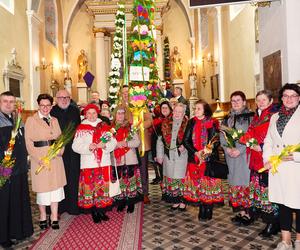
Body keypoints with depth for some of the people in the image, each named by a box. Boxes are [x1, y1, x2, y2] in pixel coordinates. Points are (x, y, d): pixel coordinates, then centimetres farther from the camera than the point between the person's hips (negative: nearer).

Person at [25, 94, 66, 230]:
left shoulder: (54, 120, 13)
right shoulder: (31, 120, -2)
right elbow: (29, 142, -7)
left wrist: (59, 151, -8)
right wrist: (39, 158, -16)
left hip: (55, 159, 4)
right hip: (40, 160, -4)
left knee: (56, 187, 6)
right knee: (42, 188, 6)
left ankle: (54, 217, 19)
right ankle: (43, 217, 26)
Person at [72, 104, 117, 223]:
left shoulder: (104, 126, 8)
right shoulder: (81, 128, 1)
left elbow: (113, 142, 3)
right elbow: (76, 146, -6)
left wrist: (105, 145, -16)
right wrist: (88, 147, -21)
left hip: (104, 162, 2)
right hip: (88, 163, -2)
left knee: (103, 185, 7)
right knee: (90, 186, 2)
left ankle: (102, 211, 22)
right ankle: (94, 213, 16)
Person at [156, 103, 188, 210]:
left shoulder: (187, 125, -4)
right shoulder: (166, 124, 6)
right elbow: (160, 139, 9)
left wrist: (185, 146, -19)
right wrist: (159, 155, 7)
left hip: (182, 156, -3)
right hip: (168, 156, 4)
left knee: (180, 178, 2)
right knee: (170, 177, 10)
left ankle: (182, 201, 17)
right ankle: (175, 201, 23)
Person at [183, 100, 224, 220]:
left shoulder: (212, 123, -2)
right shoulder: (192, 122, 7)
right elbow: (186, 140, 2)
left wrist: (205, 152, -17)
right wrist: (196, 152, -10)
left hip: (209, 159, -3)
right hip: (194, 159, 3)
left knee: (209, 183, 1)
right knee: (197, 183, 6)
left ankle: (208, 211, 14)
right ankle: (202, 210, 19)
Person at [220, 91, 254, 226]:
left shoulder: (251, 116, -1)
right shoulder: (227, 118, 15)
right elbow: (222, 135, 10)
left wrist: (240, 150, -17)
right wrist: (227, 148, -6)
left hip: (245, 155, -5)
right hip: (231, 156, 5)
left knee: (245, 182, -4)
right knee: (234, 183, 7)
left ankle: (248, 212, 7)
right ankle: (241, 212, 18)